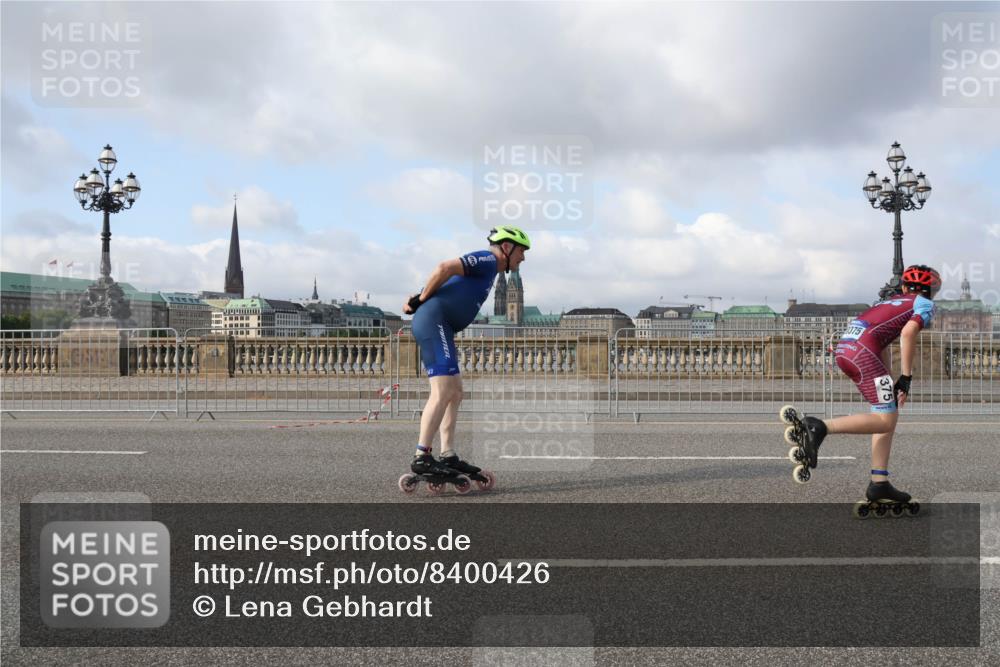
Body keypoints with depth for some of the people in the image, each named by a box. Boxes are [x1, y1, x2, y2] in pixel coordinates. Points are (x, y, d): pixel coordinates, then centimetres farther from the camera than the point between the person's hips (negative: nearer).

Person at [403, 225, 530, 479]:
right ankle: (422, 458, -17)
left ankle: (448, 456, 9)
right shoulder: (487, 260, -6)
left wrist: (419, 301, 5)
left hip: (440, 328, 10)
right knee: (443, 391, -16)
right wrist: (420, 300, -9)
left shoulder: (487, 269, 25)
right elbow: (444, 268, -19)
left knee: (455, 392, 9)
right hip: (433, 321, -10)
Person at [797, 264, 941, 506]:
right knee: (885, 420, -7)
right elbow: (908, 333, -7)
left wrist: (891, 385, 35)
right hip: (862, 350, -8)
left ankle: (879, 484, 11)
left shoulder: (891, 302, 34)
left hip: (843, 349, 8)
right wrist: (906, 378, -6)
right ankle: (821, 427, -26)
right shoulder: (925, 304, 12)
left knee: (889, 414, 15)